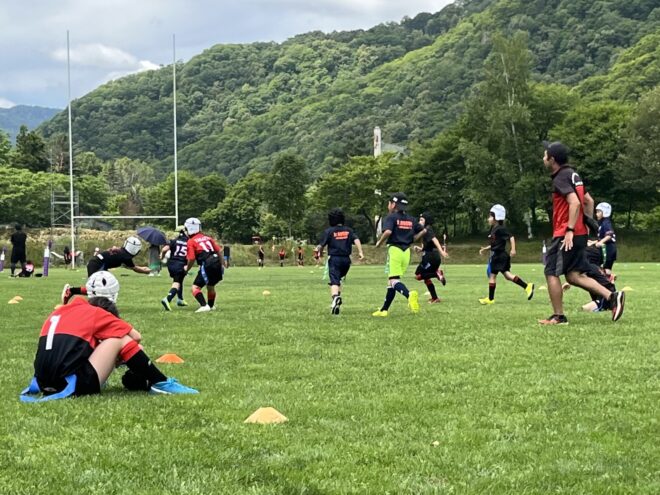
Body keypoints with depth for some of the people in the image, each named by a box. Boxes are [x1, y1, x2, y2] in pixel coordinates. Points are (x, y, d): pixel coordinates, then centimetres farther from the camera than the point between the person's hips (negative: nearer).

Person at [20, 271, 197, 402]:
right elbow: (137, 337, 9)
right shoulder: (96, 313, 5)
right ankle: (161, 383, 11)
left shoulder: (59, 312, 20)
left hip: (45, 385, 7)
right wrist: (117, 358, 28)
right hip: (77, 385, -7)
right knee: (122, 340, 6)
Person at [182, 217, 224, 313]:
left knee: (195, 287, -2)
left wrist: (187, 268, 14)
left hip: (206, 265, -7)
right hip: (217, 263, 7)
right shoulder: (207, 237, 19)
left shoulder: (191, 241, 1)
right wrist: (221, 264, 25)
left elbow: (192, 259, -4)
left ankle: (204, 306, -20)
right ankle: (211, 306, 43)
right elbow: (219, 251, 16)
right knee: (210, 286, 27)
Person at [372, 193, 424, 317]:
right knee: (391, 281, 15)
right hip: (406, 251, 7)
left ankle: (409, 294, -42)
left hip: (395, 250, -7)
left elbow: (388, 232, -22)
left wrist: (379, 242, -7)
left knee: (394, 280, -12)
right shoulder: (410, 219, 14)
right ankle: (384, 309, 18)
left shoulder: (391, 217, -6)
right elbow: (421, 232, 17)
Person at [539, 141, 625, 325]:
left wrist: (570, 230, -27)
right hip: (580, 234, 9)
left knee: (551, 273, 0)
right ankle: (612, 296, 0)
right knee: (573, 275, 10)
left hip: (565, 235, -9)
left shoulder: (561, 178, -13)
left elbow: (575, 202, -25)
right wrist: (587, 224, 24)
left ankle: (558, 316, 4)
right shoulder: (573, 175, 17)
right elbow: (589, 201, 22)